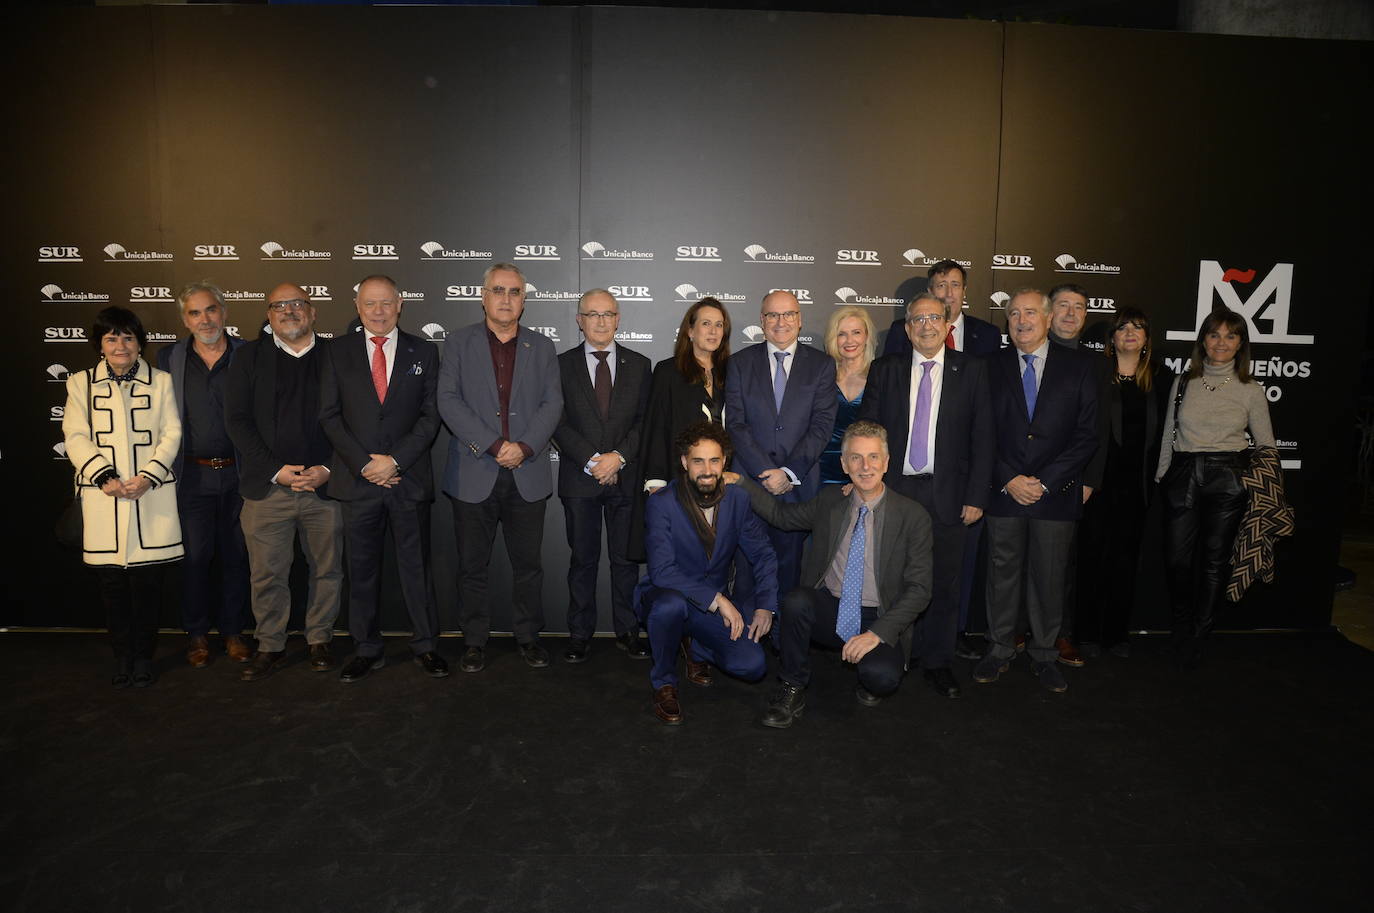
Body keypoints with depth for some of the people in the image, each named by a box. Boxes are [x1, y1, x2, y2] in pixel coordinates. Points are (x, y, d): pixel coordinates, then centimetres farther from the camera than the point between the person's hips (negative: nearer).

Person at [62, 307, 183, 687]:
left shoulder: (160, 381, 10)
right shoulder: (81, 383, 11)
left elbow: (172, 434, 3)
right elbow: (75, 437, 3)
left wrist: (148, 477, -10)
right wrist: (104, 476, -12)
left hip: (152, 495, -1)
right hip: (103, 497, 1)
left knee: (148, 580, 0)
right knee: (112, 582, 4)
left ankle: (144, 656, 14)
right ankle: (122, 657, 18)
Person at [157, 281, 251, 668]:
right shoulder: (169, 358, 4)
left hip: (239, 474, 0)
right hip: (193, 475, 0)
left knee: (236, 556, 8)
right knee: (195, 556, 6)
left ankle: (233, 632, 21)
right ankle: (197, 634, 20)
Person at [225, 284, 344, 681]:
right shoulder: (250, 356, 8)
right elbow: (237, 419, 1)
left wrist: (328, 469, -8)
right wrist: (277, 470, -9)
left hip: (325, 485, 0)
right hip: (267, 486, 0)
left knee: (327, 569, 8)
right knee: (267, 573, 4)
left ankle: (319, 640, 25)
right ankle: (270, 645, 21)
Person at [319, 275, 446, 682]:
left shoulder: (423, 352, 7)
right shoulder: (337, 353, 8)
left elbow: (430, 416, 1)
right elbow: (330, 416, 3)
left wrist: (395, 460, -10)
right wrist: (364, 464, -8)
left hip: (409, 478, -1)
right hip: (357, 479, 1)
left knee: (416, 565, 5)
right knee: (362, 569, 8)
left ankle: (426, 646, 16)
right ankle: (367, 650, 19)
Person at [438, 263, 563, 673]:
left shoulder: (542, 347, 11)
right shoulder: (459, 343, 6)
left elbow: (552, 403, 2)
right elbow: (448, 401, -5)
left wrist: (524, 447, -14)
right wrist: (494, 446, -15)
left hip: (528, 475, 1)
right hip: (473, 474, -1)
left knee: (527, 563, 8)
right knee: (472, 565, 6)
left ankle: (528, 636, 22)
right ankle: (475, 641, 19)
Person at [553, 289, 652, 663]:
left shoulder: (639, 365, 9)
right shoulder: (562, 365, 5)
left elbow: (645, 421, 3)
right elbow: (558, 423, -2)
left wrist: (619, 457, -11)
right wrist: (591, 461, -12)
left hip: (626, 477, 1)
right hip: (579, 479, -1)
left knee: (626, 558, 6)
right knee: (583, 559, 6)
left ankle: (628, 632, 18)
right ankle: (580, 635, 16)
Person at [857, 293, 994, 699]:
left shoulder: (972, 370, 4)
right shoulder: (885, 370, 7)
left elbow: (982, 437, 2)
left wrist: (976, 496, -4)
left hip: (947, 494, 0)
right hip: (894, 490, 1)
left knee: (944, 581, 5)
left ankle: (937, 662, 20)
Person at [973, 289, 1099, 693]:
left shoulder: (1079, 367, 4)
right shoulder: (992, 367, 7)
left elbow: (1087, 435, -1)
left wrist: (1044, 481, -9)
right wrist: (1009, 479, -8)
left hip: (1056, 492, 0)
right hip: (1004, 491, 1)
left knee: (1050, 577, 6)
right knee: (1003, 573, 6)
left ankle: (1044, 655, 21)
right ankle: (999, 651, 20)